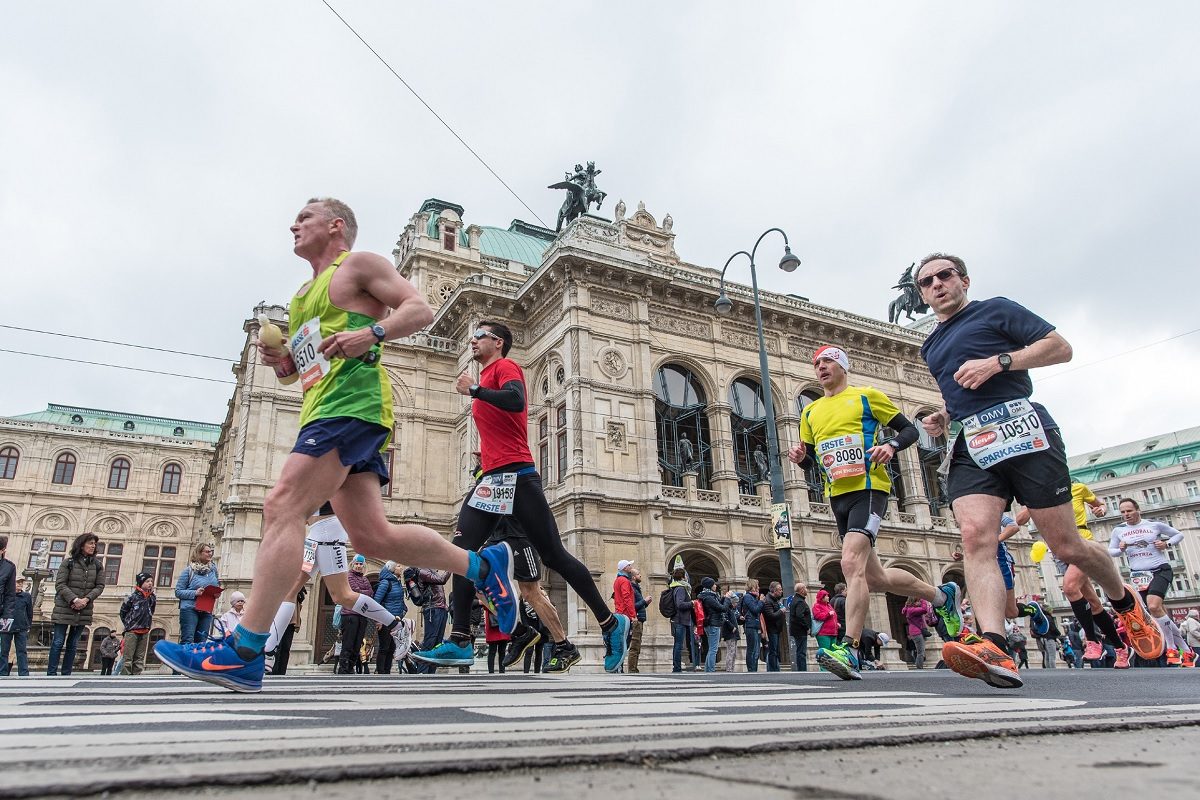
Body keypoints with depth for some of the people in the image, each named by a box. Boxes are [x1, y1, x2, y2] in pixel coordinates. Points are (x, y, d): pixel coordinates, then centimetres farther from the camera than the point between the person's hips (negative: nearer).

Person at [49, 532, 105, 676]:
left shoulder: (98, 565, 8)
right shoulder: (69, 562, -2)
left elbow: (100, 586, 5)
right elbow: (60, 584, -7)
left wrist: (86, 599, -12)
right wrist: (74, 599, -17)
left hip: (84, 610, 3)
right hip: (65, 608, -3)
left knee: (72, 644, 7)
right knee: (58, 642, -3)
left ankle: (66, 674, 10)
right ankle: (51, 673, 2)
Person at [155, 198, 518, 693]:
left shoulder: (359, 264, 6)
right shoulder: (304, 294, 30)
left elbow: (421, 308, -5)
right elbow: (305, 363, 34)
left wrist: (372, 333, -22)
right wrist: (279, 360, 11)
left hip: (351, 404, -9)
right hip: (326, 411, 9)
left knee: (282, 507, -17)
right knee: (373, 537, 3)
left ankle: (244, 653, -17)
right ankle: (483, 565, 13)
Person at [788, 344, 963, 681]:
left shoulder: (867, 396, 3)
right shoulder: (810, 412, 18)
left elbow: (909, 429, 6)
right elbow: (811, 458, 22)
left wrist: (891, 446, -15)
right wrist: (800, 456, -1)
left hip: (868, 489, -7)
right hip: (837, 497, 7)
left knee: (851, 563, -25)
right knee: (875, 577, 11)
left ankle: (849, 650, -26)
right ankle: (943, 595, 35)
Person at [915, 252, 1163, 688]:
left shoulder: (995, 310, 9)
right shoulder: (931, 347, 26)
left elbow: (1061, 347, 1)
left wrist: (997, 362, -12)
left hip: (1021, 428, -4)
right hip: (970, 447, 5)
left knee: (1066, 546, 1)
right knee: (975, 535, -21)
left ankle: (1125, 601, 33)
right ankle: (993, 649, -33)